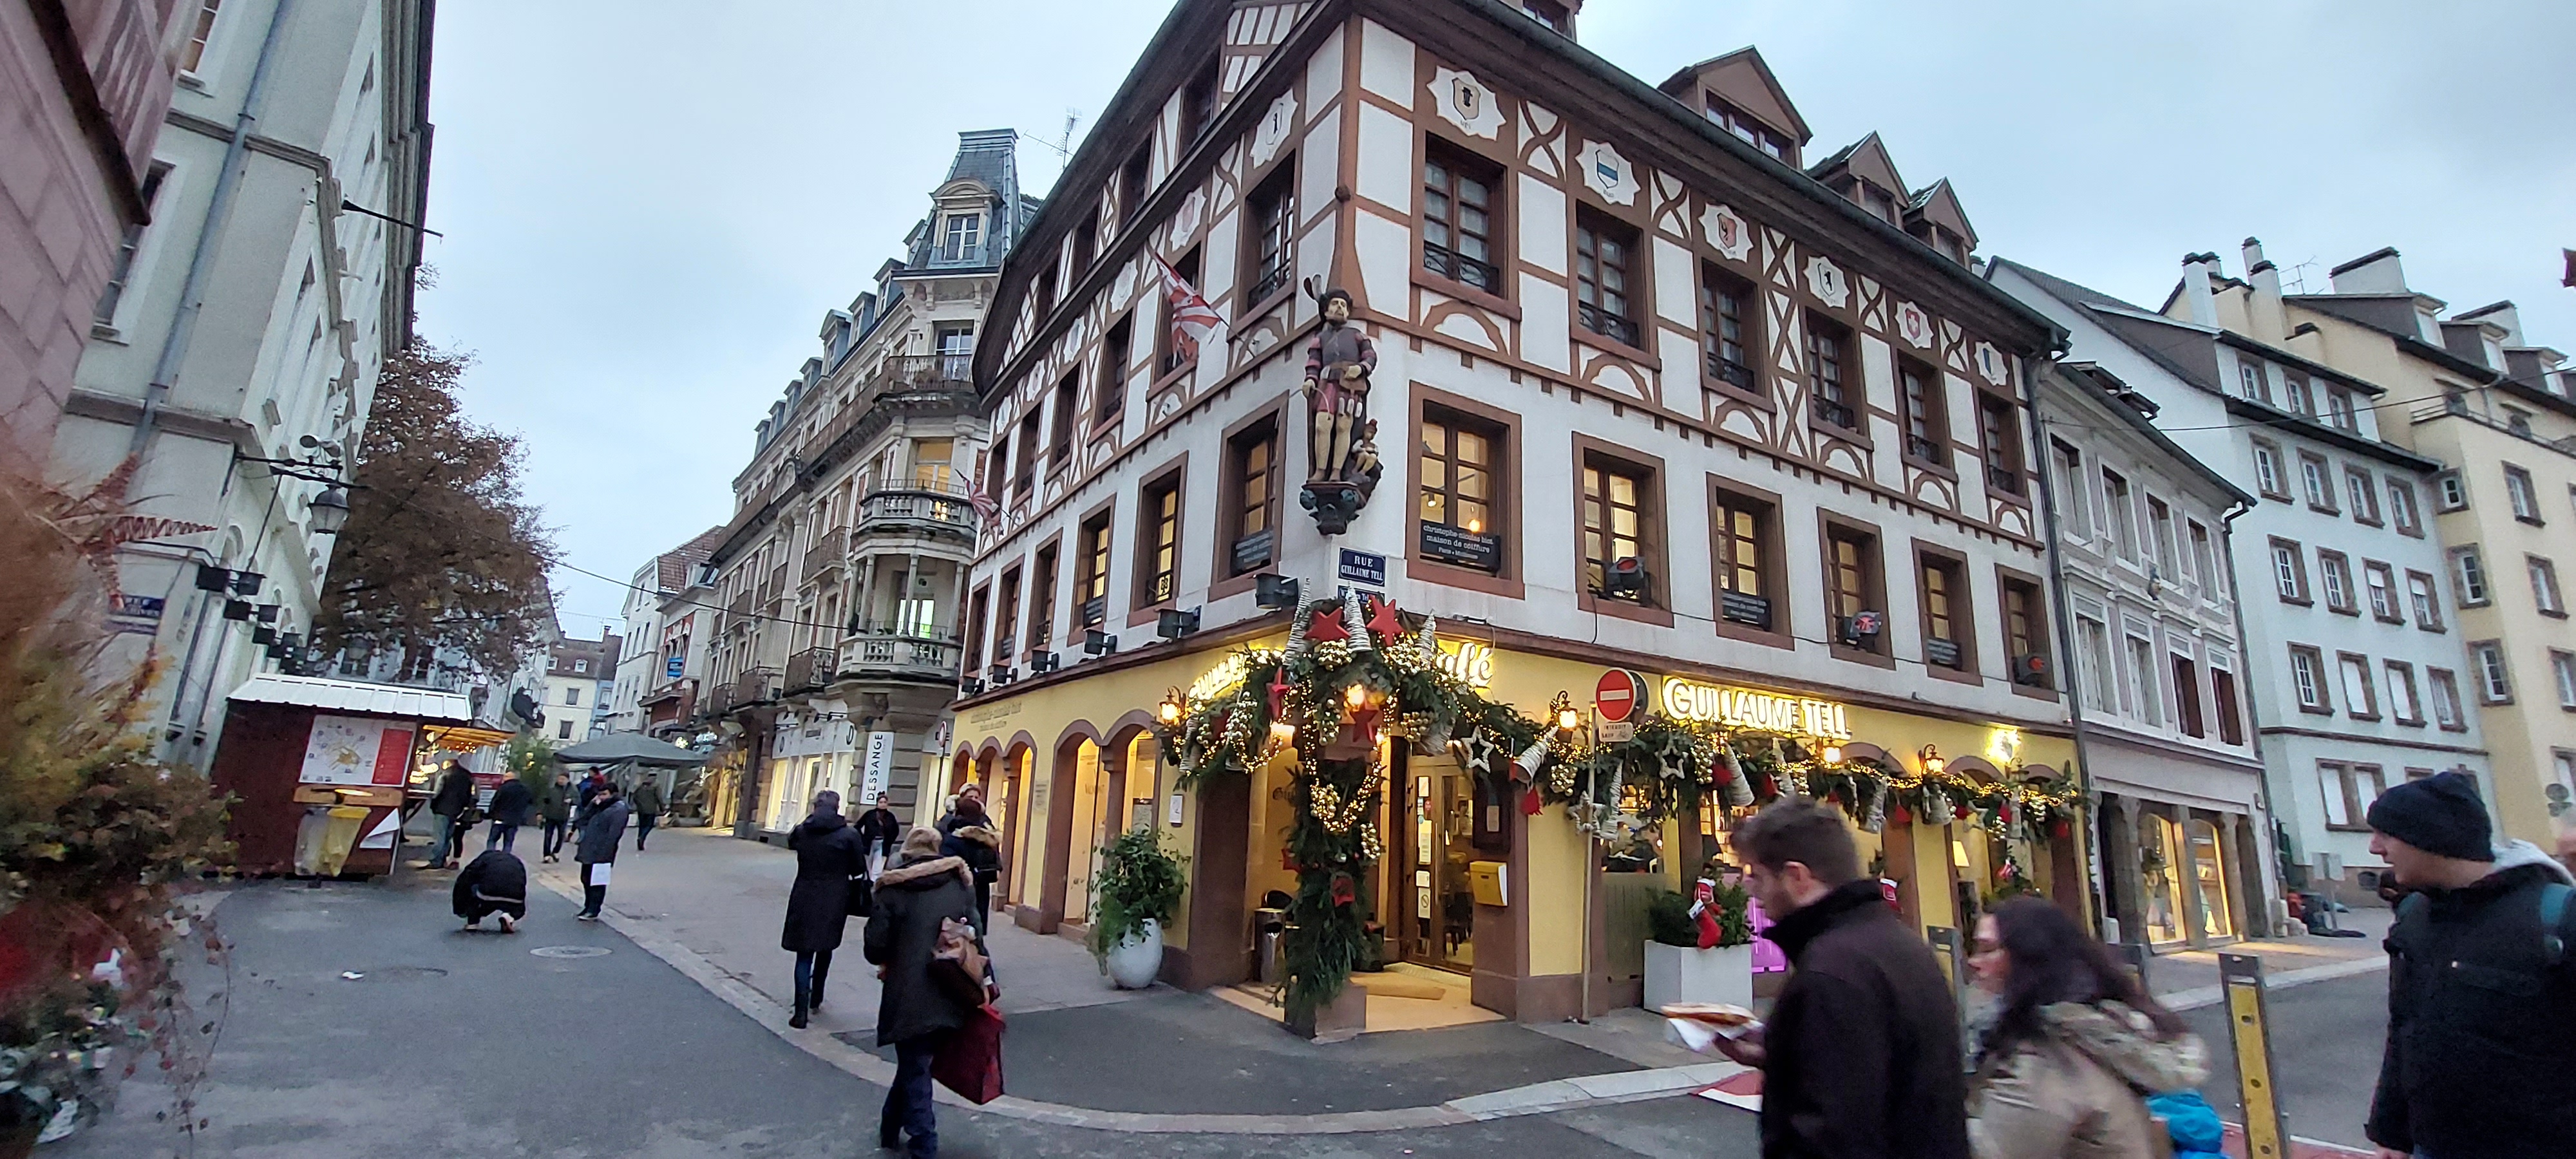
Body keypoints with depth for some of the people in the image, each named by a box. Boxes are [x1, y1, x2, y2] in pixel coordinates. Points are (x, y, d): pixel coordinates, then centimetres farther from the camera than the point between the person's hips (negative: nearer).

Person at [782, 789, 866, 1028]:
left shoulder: (801, 831, -4)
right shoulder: (849, 834, -12)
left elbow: (791, 842, 19)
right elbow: (859, 868, -4)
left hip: (804, 900, 1)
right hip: (834, 902, -1)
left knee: (804, 953, 4)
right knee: (825, 948, 21)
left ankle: (801, 1012, -2)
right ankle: (816, 998, 32)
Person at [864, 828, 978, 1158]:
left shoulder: (893, 889, -6)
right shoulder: (961, 885, 3)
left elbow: (874, 947, -7)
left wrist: (889, 962, 13)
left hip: (909, 995, -3)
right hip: (948, 997, 4)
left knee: (914, 1069, 11)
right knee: (914, 1064, 24)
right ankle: (890, 1128, 39)